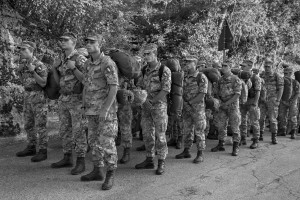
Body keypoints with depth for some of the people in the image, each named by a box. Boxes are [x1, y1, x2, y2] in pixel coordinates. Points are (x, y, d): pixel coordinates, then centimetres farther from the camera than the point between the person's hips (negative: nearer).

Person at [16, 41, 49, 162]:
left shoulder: (39, 65, -15)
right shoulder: (23, 65, 10)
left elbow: (43, 83, -18)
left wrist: (33, 71, -26)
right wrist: (20, 72, 1)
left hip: (39, 97, -8)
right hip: (27, 97, 8)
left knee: (40, 126, -5)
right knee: (28, 124, 13)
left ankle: (42, 152, 3)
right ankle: (31, 149, 25)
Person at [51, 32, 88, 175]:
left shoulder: (80, 59, -11)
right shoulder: (61, 59, 12)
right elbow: (58, 81, 15)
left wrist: (74, 68, -24)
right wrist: (54, 68, 0)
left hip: (77, 98, -8)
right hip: (63, 98, 8)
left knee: (78, 131, -4)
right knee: (65, 130, 12)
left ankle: (81, 162, 4)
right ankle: (67, 158, 24)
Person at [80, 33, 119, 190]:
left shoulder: (108, 63, -15)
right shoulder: (88, 64, 11)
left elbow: (114, 87, -20)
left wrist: (105, 109, -25)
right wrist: (85, 106, 15)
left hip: (106, 109, -8)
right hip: (92, 109, 8)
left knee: (106, 142, -7)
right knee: (94, 141, 12)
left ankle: (110, 175, 6)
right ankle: (97, 172, 24)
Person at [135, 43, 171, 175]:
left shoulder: (164, 70, -10)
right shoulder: (145, 70, 9)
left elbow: (165, 91, -15)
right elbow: (139, 86, 13)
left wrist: (151, 101, -17)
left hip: (159, 105, -6)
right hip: (146, 107, 6)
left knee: (160, 135, -2)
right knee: (147, 133, 10)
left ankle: (161, 163, 8)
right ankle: (149, 160, 21)